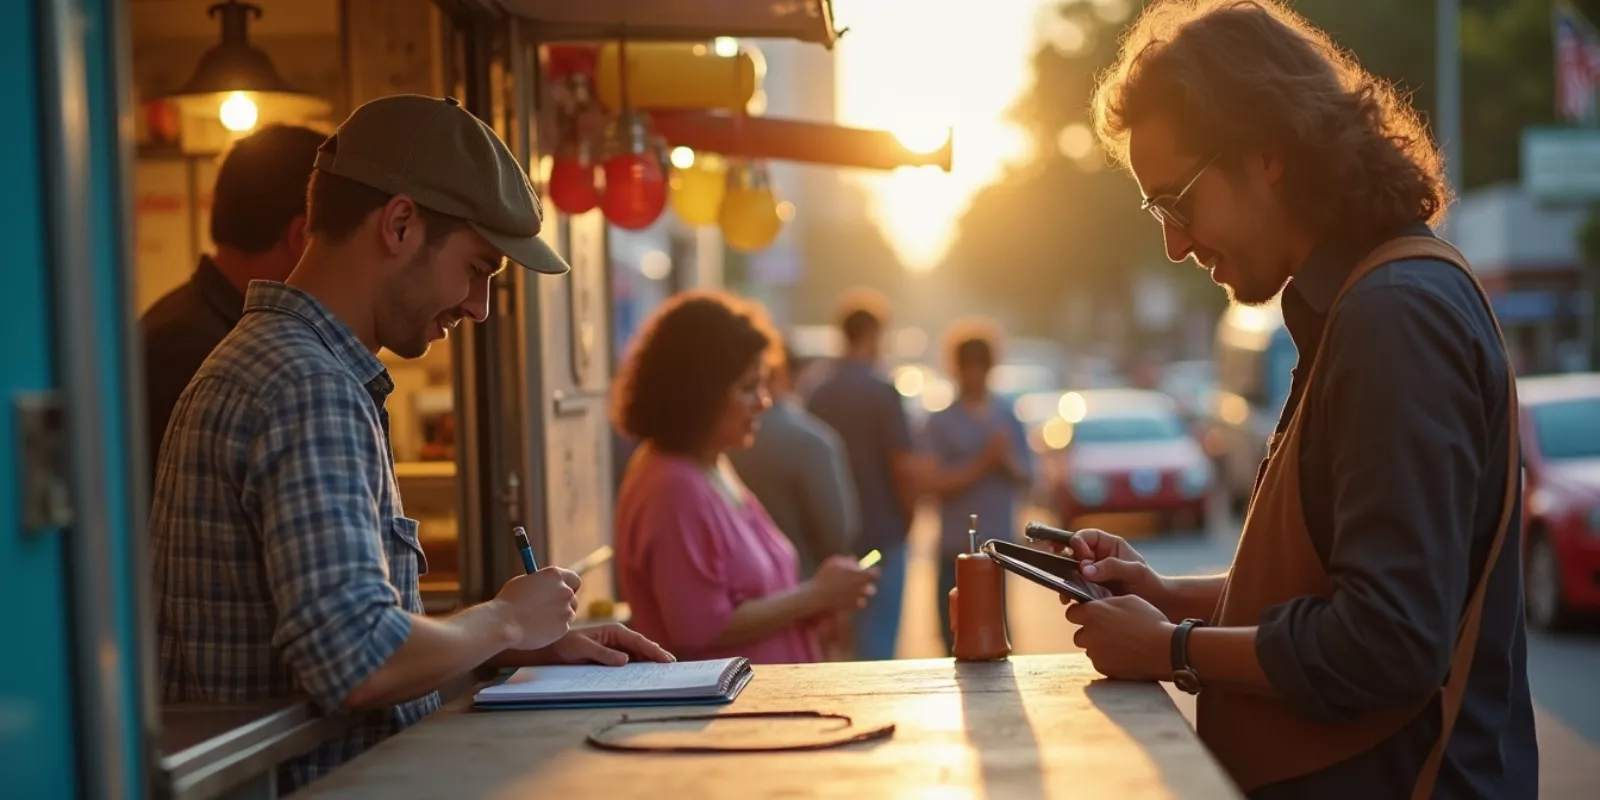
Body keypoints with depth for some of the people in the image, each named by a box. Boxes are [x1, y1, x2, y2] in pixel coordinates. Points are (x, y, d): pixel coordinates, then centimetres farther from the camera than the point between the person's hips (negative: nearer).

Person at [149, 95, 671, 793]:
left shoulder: (265, 361, 15)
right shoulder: (309, 389, -17)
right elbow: (359, 663, -26)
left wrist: (531, 647, 11)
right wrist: (505, 620, -9)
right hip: (320, 784, -10)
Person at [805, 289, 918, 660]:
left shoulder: (818, 395, 4)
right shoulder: (881, 392, -11)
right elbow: (904, 468, -14)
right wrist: (906, 518, 2)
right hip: (880, 535, -5)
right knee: (876, 644, -1)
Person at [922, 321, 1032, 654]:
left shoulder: (1009, 417, 9)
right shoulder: (940, 422, -1)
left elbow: (1027, 476, 8)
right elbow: (937, 483, -9)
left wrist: (1006, 460, -12)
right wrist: (982, 463, -16)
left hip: (1000, 544, 2)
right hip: (956, 547, -2)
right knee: (956, 636, -4)